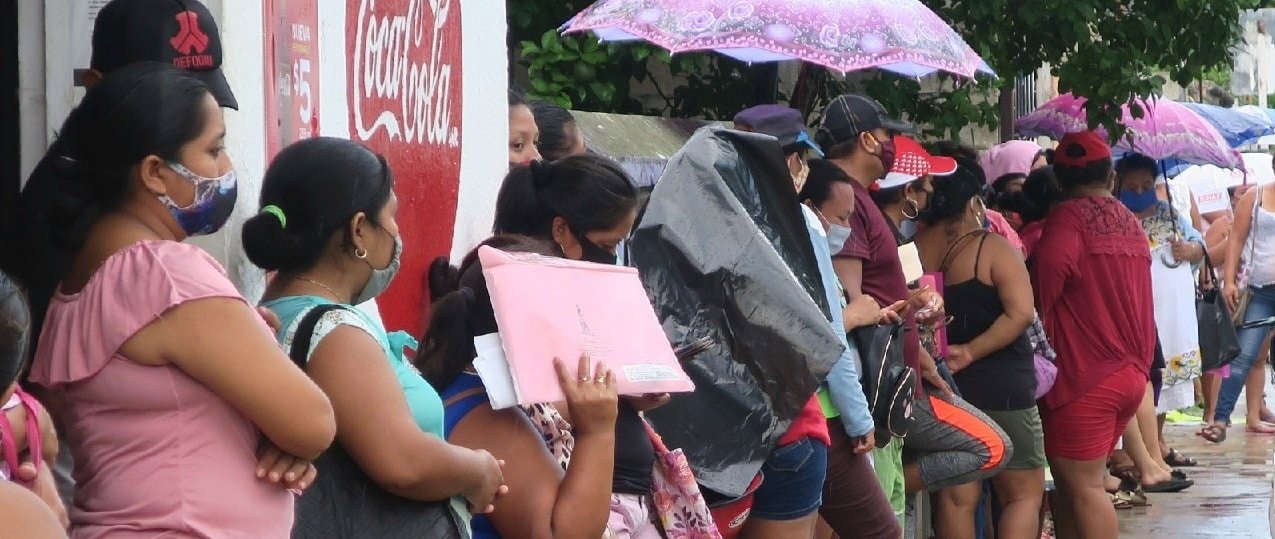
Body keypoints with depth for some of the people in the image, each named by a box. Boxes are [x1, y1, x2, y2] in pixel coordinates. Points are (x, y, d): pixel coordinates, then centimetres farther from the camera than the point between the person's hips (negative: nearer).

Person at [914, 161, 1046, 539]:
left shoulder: (913, 249, 3)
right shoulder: (993, 248, -9)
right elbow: (1021, 313, -19)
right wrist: (971, 352, -17)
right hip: (999, 388, -5)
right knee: (1025, 494, 3)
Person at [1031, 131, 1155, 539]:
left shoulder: (1070, 217, -10)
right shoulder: (1130, 223, 17)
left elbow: (1050, 265, -24)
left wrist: (1034, 323, -10)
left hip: (1085, 375, -8)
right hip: (1132, 371, 8)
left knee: (1082, 487, -6)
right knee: (1082, 484, 13)